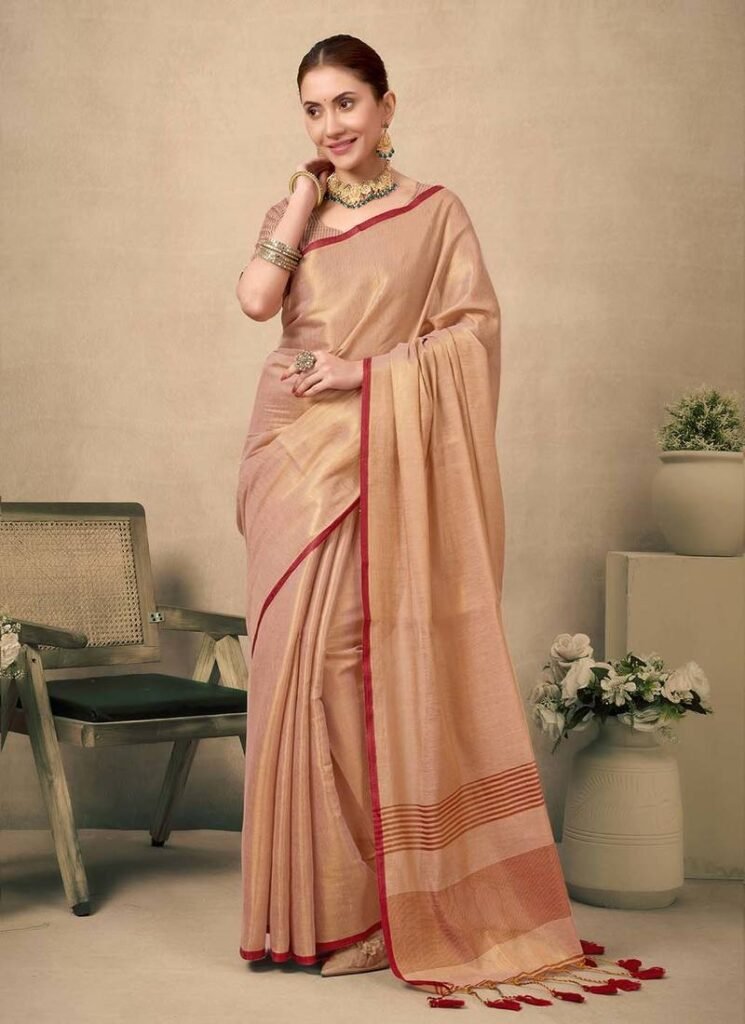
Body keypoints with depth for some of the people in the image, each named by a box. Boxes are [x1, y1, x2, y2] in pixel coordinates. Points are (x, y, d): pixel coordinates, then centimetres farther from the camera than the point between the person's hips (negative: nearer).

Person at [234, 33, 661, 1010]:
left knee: (355, 658, -8)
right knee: (296, 658, 1)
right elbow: (257, 297, -3)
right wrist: (307, 193, 2)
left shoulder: (434, 211, 5)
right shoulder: (292, 210, 15)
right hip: (294, 455, 4)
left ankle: (362, 900, 3)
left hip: (380, 461, -4)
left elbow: (476, 326, -4)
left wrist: (368, 371, -12)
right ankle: (306, 897, 8)